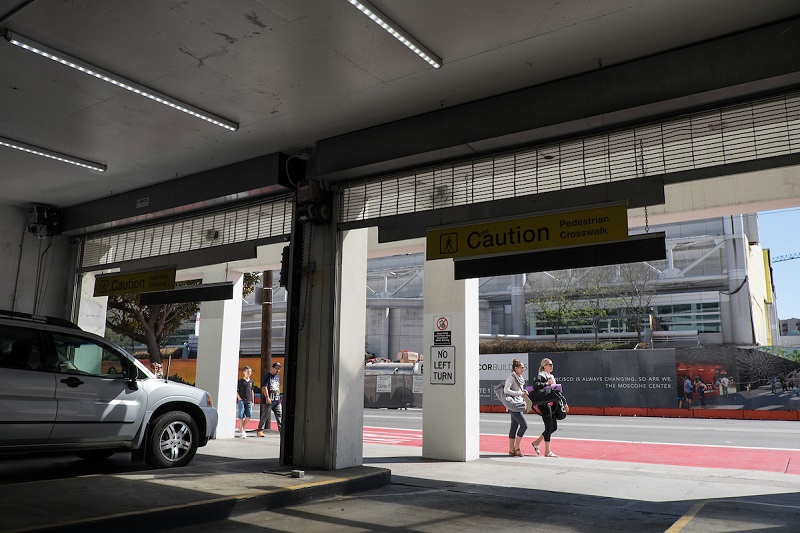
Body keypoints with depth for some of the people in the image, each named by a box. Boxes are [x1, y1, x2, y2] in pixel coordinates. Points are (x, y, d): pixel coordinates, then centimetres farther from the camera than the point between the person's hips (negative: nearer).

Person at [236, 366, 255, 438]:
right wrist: (239, 398, -11)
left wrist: (252, 401, 17)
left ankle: (242, 427, 16)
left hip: (249, 401, 4)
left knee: (249, 415, -5)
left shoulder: (251, 381, 13)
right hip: (241, 401, -4)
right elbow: (236, 391, 0)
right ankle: (241, 431, 3)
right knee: (241, 416, -3)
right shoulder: (240, 381, -1)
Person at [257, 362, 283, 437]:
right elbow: (264, 387, -14)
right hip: (269, 400, -7)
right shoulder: (267, 376, -8)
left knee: (279, 415, 2)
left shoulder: (278, 376, 15)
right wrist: (267, 397, -20)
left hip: (277, 400, 7)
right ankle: (260, 431, 11)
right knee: (265, 416, 0)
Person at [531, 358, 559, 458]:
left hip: (552, 403, 9)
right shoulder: (541, 376, -8)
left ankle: (537, 442, 23)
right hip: (544, 403, -9)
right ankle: (547, 451, 1)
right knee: (549, 426, -7)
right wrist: (546, 384, -27)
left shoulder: (552, 376, 19)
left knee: (554, 427, 10)